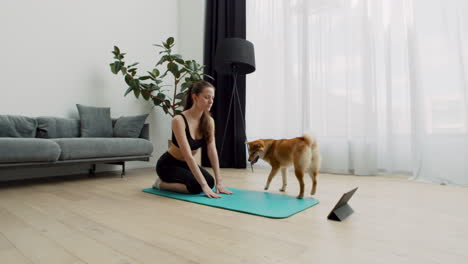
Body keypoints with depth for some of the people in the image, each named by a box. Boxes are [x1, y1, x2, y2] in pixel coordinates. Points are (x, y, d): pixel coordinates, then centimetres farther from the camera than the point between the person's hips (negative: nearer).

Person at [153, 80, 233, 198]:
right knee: (197, 186, -26)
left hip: (185, 164, 7)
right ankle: (162, 183, 0)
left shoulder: (209, 121, -9)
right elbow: (188, 156, -34)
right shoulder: (179, 120, -29)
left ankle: (173, 181, 12)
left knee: (209, 181, -14)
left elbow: (212, 152, -13)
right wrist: (204, 185, -38)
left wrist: (219, 182, -19)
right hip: (168, 164, -7)